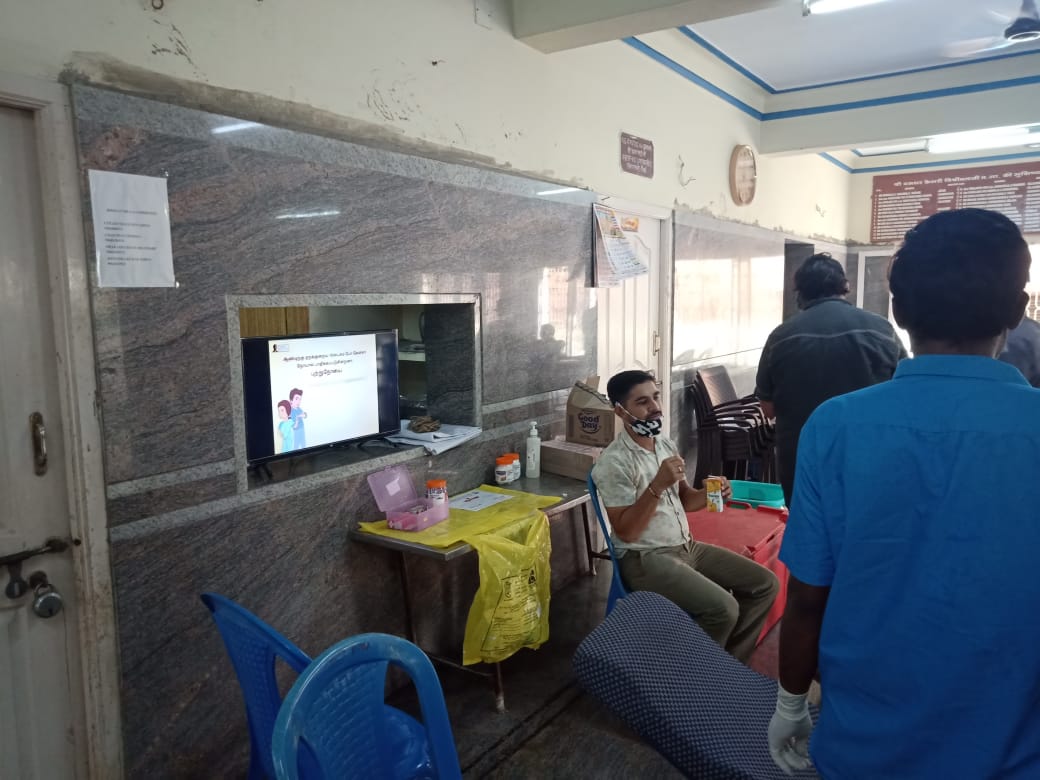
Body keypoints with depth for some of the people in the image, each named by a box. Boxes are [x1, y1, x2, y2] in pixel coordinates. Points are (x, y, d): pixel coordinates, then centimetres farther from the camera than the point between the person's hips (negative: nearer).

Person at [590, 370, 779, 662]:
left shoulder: (666, 444, 7)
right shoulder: (613, 463, -18)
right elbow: (626, 532, -21)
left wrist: (710, 493, -6)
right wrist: (657, 485, -30)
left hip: (686, 546, 9)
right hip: (645, 559, -8)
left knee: (764, 583, 3)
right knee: (722, 608, -25)